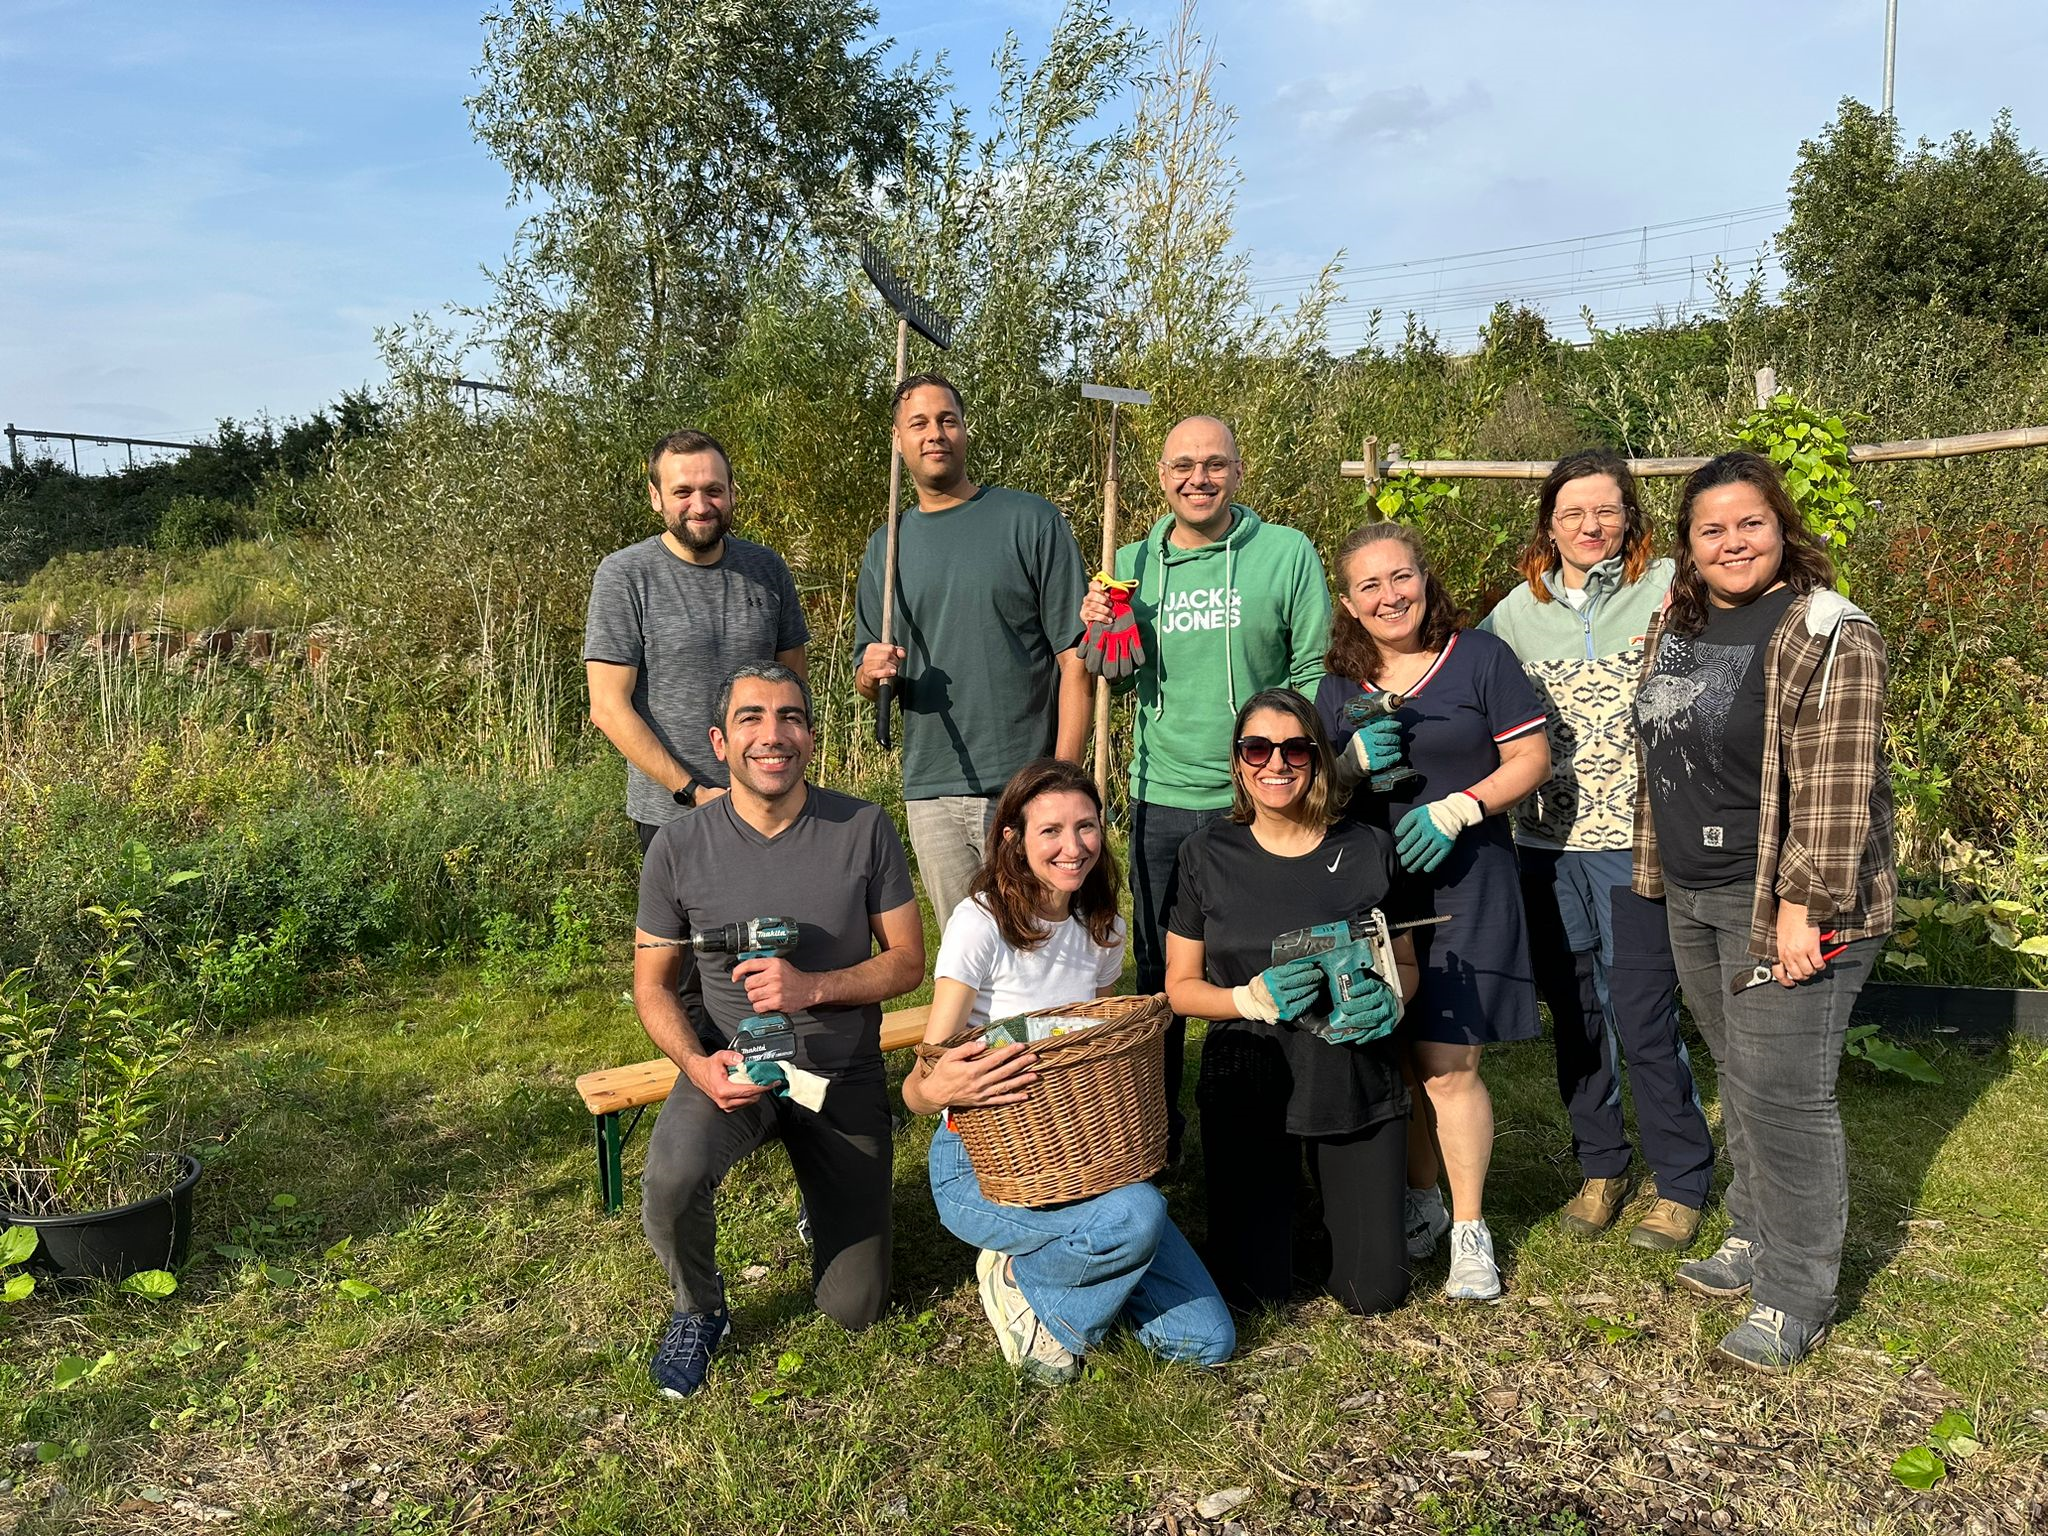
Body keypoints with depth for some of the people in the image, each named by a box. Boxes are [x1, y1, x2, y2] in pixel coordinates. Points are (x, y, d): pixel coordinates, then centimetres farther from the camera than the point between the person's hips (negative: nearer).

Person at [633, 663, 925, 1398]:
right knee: (669, 1178, -35)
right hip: (732, 1064, 0)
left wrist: (813, 987, -24)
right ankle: (699, 1311, 0)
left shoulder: (864, 829, -12)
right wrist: (697, 1063, -21)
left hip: (843, 1074, 1)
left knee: (854, 1308, 5)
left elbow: (907, 960, -6)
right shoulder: (679, 846, -11)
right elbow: (652, 983, -1)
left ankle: (826, 1194, 40)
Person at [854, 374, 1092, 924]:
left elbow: (1075, 655, -5)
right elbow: (866, 677, 18)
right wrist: (871, 673, -7)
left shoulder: (1030, 520, -2)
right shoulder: (885, 547, 12)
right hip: (929, 795, 4)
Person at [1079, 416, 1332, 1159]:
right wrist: (1099, 633, -7)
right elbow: (1117, 686, 12)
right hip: (1160, 801, 3)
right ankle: (1155, 1131, 30)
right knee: (1159, 974, 14)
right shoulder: (1133, 562, 6)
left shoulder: (1287, 552, -2)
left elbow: (1317, 672, -2)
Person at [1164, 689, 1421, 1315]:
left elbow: (1406, 965, 9)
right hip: (1248, 1083, -1)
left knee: (1373, 1291, 1)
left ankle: (1332, 1186, 33)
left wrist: (1385, 997, -14)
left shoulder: (1368, 848, -1)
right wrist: (1254, 999, -19)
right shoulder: (1207, 854, -4)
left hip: (1356, 1082, 1)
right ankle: (1277, 1189, 31)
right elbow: (1180, 985, 0)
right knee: (1254, 1289, 0)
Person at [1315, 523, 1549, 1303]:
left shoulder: (1478, 657, 0)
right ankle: (1421, 1202, 28)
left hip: (1460, 886, -4)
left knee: (1447, 1064, -6)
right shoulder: (1339, 684, 11)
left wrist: (1457, 809, -16)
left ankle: (1469, 1231, 10)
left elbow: (1531, 758, -3)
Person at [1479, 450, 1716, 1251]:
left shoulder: (1668, 590, -4)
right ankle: (1599, 1167, 32)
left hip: (1637, 840, -4)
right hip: (1547, 842, 4)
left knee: (1643, 1022, -1)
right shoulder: (1518, 610, 7)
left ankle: (1681, 1184, 20)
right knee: (1575, 1017, 14)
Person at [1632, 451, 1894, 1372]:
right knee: (1738, 1076, 18)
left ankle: (1795, 1298, 12)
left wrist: (1803, 905, -22)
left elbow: (1835, 785, -19)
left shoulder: (1827, 635, -14)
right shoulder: (1677, 625, 10)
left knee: (1782, 1095, -2)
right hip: (1693, 898, 8)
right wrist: (1659, 870, 20)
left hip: (1781, 903, -7)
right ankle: (1754, 1238, 34)